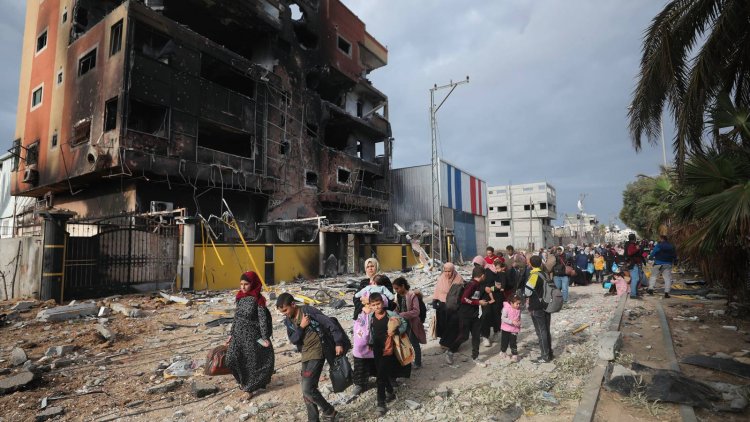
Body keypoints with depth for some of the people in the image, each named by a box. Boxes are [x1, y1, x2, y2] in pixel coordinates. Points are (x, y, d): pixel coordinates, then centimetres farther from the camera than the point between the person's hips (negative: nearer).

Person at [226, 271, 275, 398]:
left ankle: (252, 386, 26)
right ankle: (244, 380, 21)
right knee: (232, 359, -5)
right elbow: (236, 317, 13)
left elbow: (262, 319, -14)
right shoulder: (240, 298, 4)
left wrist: (265, 338, -17)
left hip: (252, 335, -5)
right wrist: (232, 334, 15)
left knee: (254, 360, 4)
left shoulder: (258, 299, -13)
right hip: (239, 334, 5)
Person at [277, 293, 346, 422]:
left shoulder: (308, 311, -15)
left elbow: (330, 324, -16)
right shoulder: (288, 321, 6)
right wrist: (301, 327, -15)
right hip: (305, 355, 7)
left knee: (307, 388, -13)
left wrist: (338, 343, -18)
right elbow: (293, 340, 2)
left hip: (317, 352, -7)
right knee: (306, 389, 11)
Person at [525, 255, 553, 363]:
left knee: (541, 332, 0)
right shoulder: (544, 274, 10)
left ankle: (545, 356, 6)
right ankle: (549, 353, 25)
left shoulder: (534, 275, -17)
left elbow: (527, 290, -25)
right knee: (546, 330, 16)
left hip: (537, 308, -8)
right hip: (547, 305, 8)